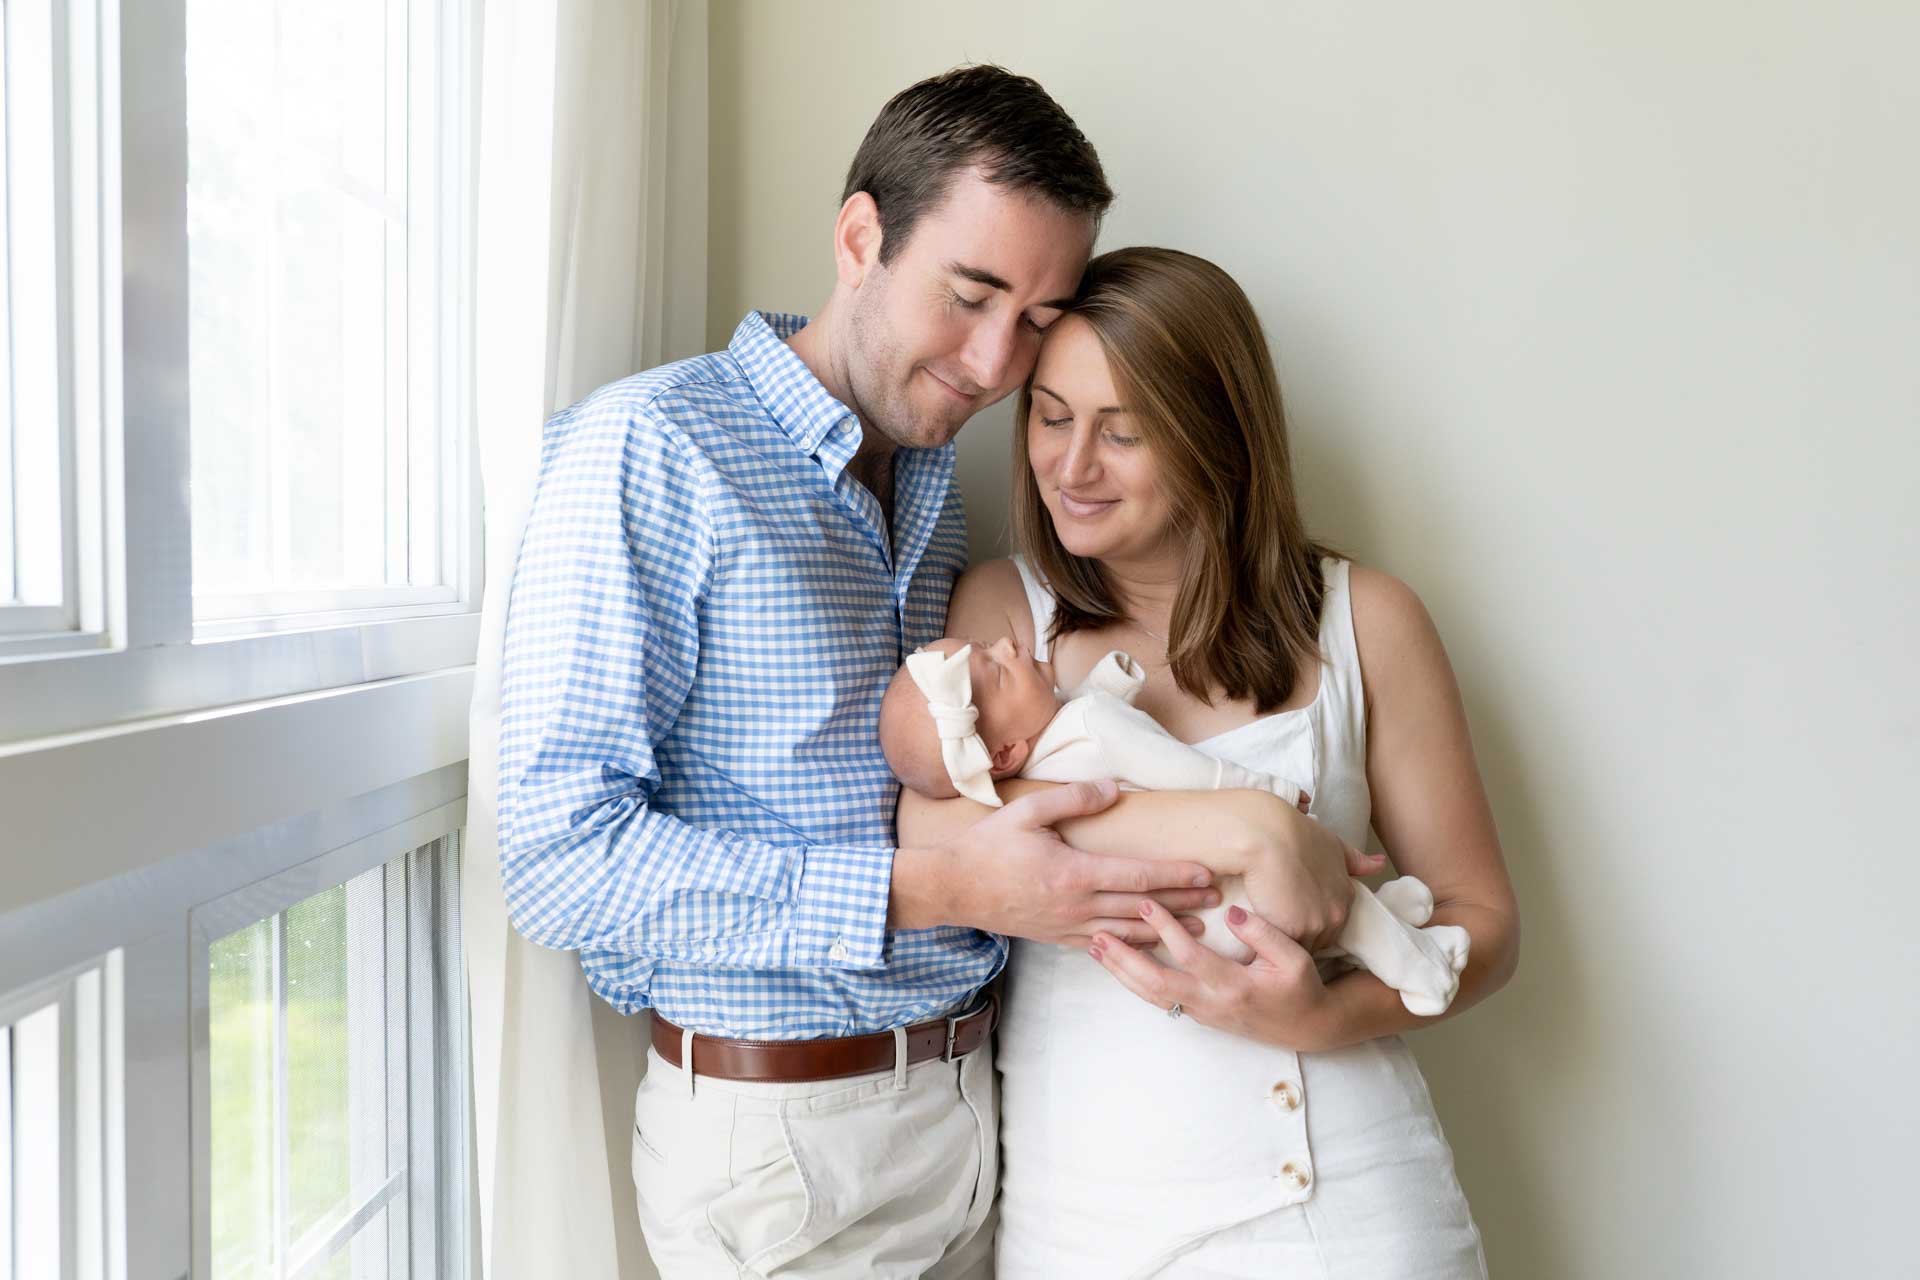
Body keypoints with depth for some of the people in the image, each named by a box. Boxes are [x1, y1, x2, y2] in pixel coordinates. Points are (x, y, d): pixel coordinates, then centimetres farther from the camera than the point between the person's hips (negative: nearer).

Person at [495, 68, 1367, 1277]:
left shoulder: (939, 487, 9)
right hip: (779, 1129, -6)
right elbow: (563, 856, -20)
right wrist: (933, 889, -23)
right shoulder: (648, 448, -14)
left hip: (975, 1089, 6)